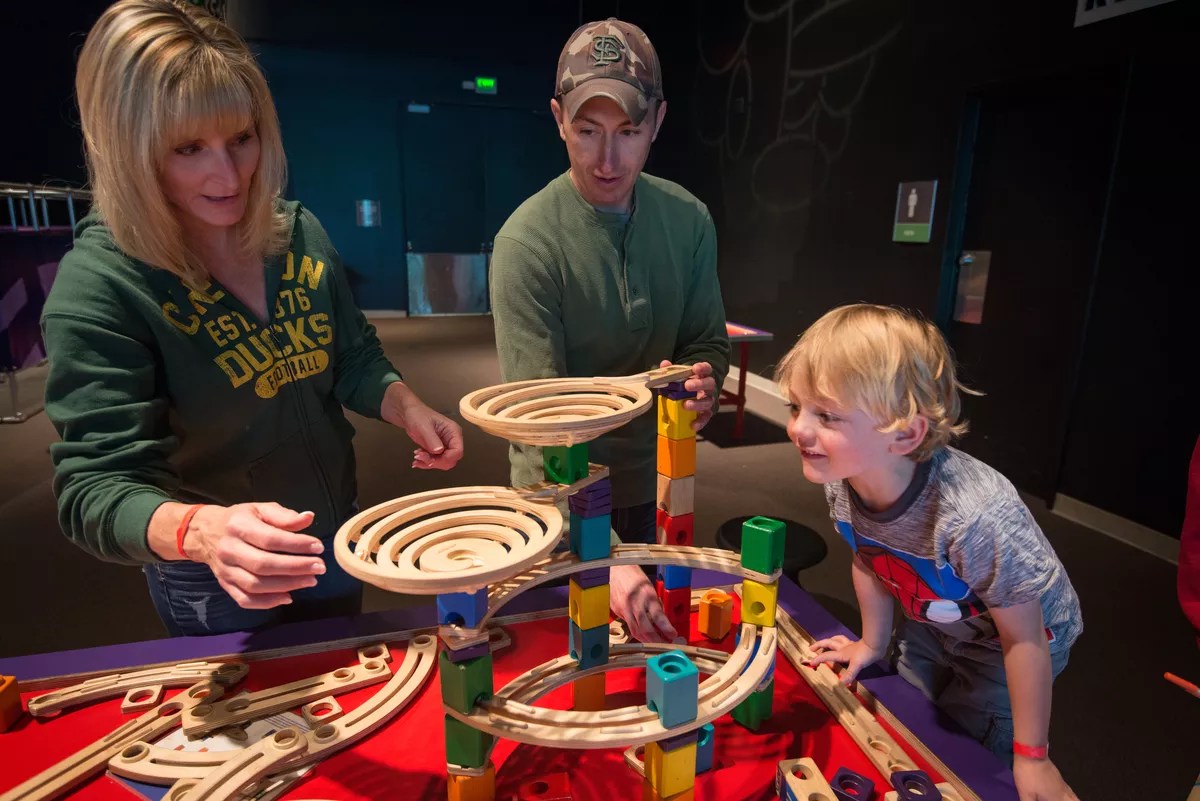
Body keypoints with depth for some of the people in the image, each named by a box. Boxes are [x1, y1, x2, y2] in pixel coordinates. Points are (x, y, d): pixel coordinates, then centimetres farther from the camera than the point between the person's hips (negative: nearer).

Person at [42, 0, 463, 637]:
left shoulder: (298, 232, -8)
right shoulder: (96, 288, -24)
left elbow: (354, 360, 2)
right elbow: (96, 486, -26)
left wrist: (408, 409, -18)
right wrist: (201, 530, -47)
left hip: (333, 544, 5)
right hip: (212, 588, -4)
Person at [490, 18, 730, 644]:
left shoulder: (688, 219, -7)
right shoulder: (527, 241, -23)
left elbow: (709, 339, 3)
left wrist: (703, 379, -23)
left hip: (654, 482, 4)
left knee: (659, 632, 23)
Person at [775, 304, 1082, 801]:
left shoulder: (976, 516, -43)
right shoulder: (840, 481, -25)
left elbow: (1023, 637, -28)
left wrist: (1031, 757, -16)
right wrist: (873, 643, 8)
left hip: (1013, 637, -5)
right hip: (930, 625, 5)